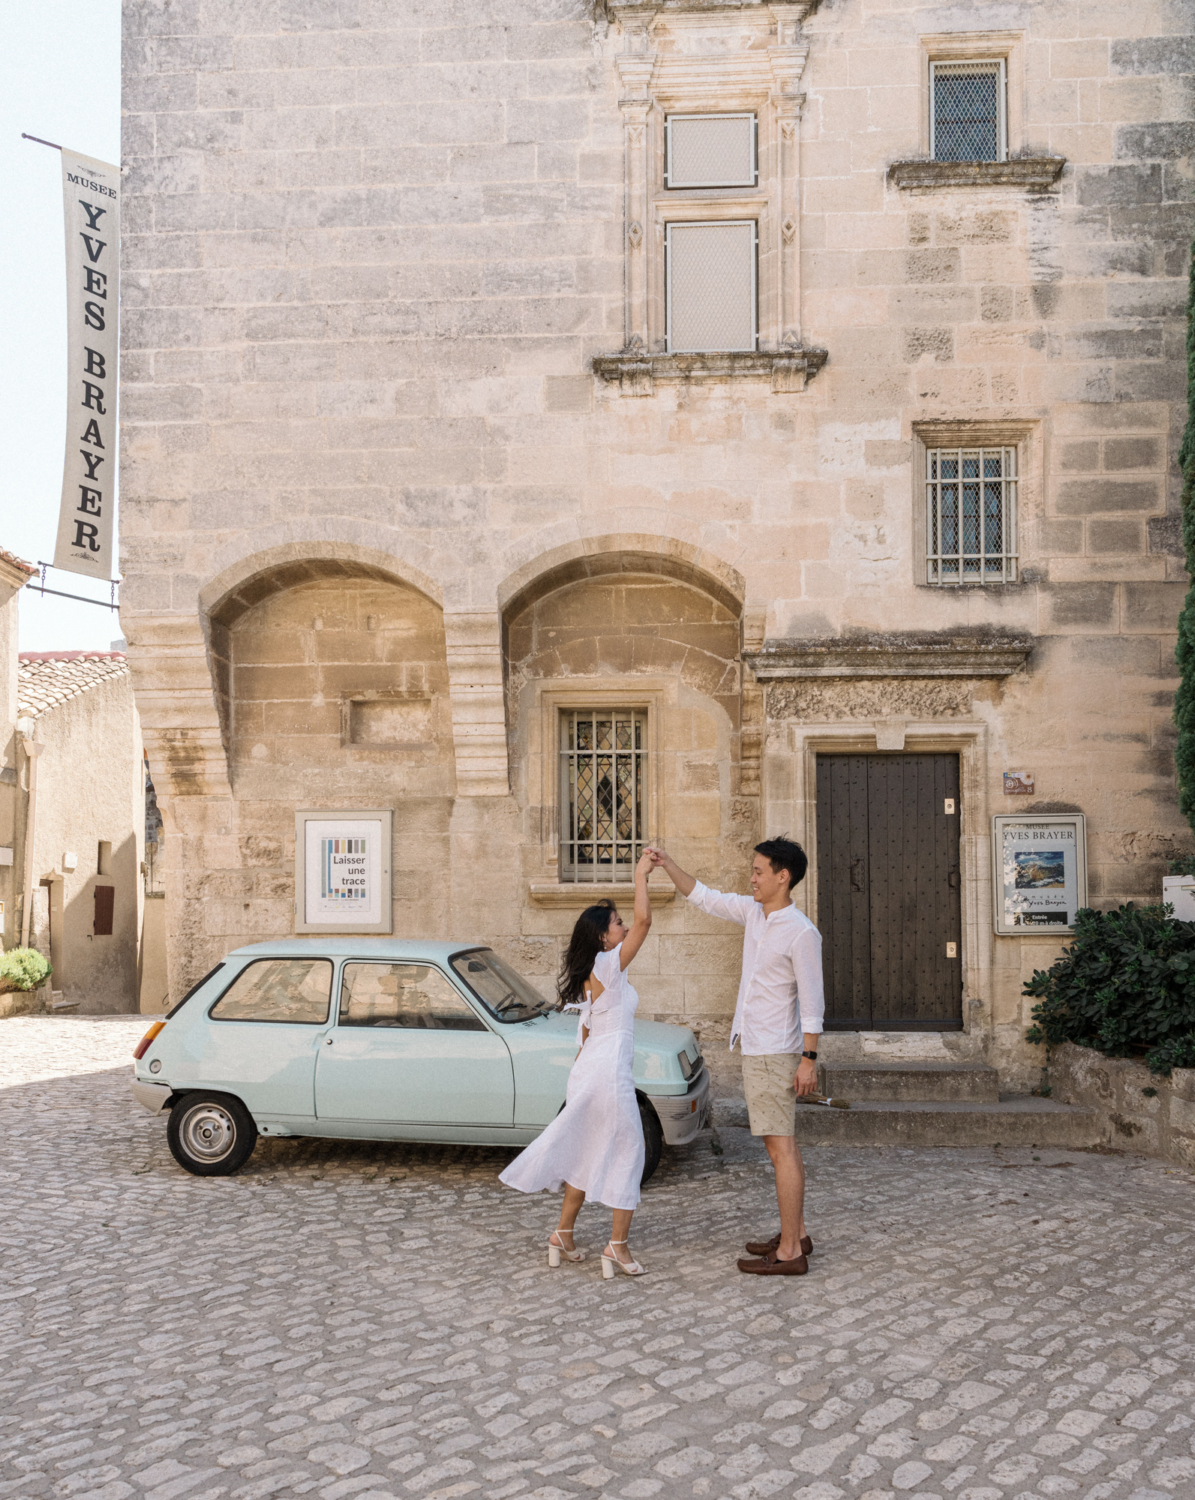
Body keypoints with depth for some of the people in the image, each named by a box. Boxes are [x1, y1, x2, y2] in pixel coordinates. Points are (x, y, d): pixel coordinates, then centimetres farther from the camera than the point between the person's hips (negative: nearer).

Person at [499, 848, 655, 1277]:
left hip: (587, 1067, 9)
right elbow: (643, 921, -22)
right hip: (610, 1072, -9)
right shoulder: (609, 965, -12)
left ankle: (563, 1235, 22)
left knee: (588, 1153, 17)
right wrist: (640, 876, -12)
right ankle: (618, 1245, 5)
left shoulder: (587, 977, 13)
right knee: (627, 1152, 2)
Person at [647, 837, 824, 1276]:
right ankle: (795, 1234, 26)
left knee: (781, 1147, -6)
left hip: (775, 1051, -9)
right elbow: (703, 897, 16)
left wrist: (809, 1058, -18)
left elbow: (812, 1001, -17)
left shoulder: (800, 933, -17)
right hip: (755, 1046, 9)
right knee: (781, 1144, 16)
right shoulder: (753, 912, 7)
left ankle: (790, 1253, -1)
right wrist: (668, 865, 4)